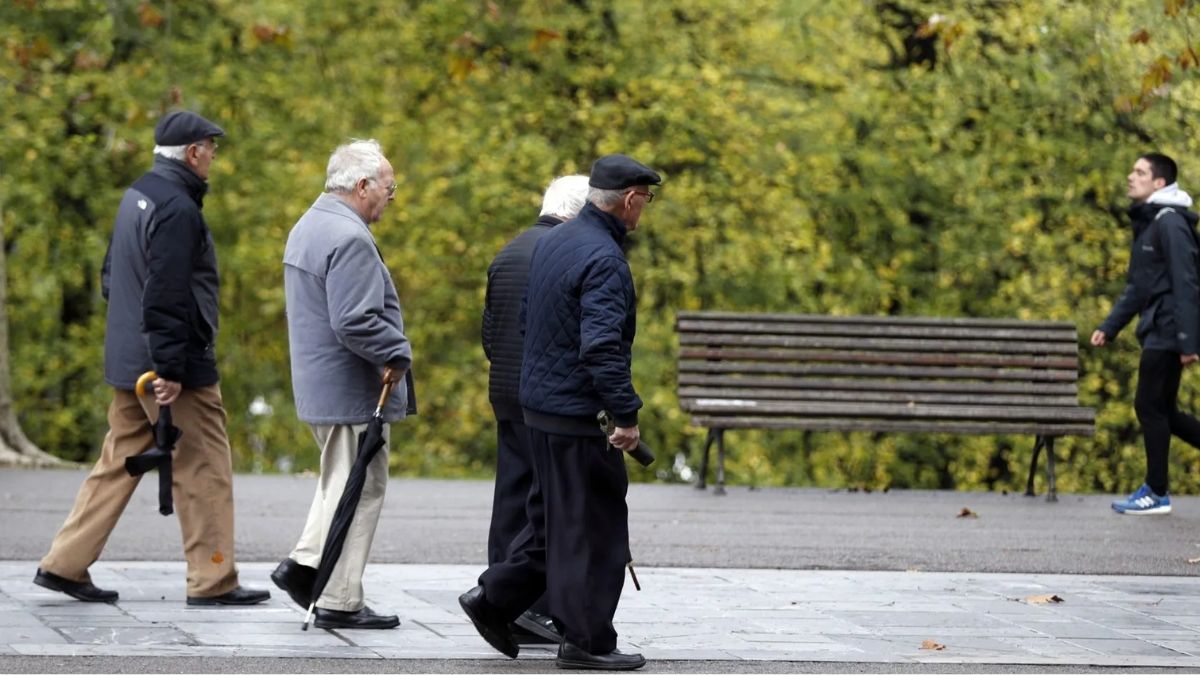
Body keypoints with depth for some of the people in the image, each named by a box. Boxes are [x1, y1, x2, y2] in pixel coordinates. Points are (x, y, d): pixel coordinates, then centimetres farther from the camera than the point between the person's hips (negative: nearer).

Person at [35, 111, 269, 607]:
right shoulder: (177, 208, -17)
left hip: (127, 361, 9)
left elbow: (112, 276, 21)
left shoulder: (136, 196, 13)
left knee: (118, 462, 14)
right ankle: (212, 581, 4)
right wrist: (170, 369, -22)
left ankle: (65, 564, 13)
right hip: (180, 366, -9)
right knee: (204, 471, -1)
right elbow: (166, 296, -23)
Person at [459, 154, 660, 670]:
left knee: (556, 517, 19)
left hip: (539, 401, 9)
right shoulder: (603, 259, -20)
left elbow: (528, 320, 20)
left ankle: (495, 598, 18)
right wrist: (627, 415, -22)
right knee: (591, 526, -1)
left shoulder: (552, 243, 10)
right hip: (579, 412, -9)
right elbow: (603, 347, -26)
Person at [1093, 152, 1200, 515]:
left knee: (1151, 405, -4)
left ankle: (1157, 492, 3)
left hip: (1167, 333, -9)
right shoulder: (1146, 224, 16)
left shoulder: (1170, 223, -14)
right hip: (1156, 331, 9)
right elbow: (1138, 287, 21)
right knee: (1161, 410, 11)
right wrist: (1108, 327, 16)